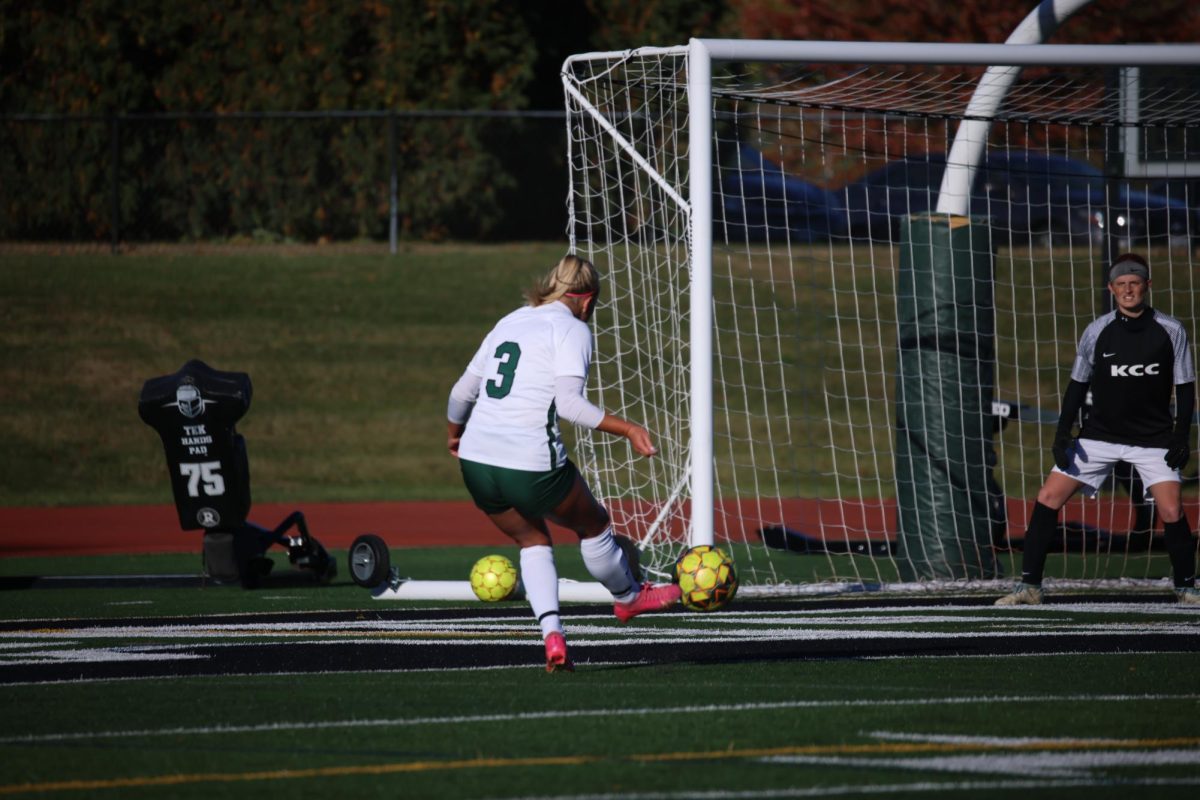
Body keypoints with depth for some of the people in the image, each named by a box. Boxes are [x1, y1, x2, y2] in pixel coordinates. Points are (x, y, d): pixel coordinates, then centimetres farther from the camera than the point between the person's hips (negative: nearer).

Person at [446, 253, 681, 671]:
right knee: (593, 524, 20)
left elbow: (462, 392, 20)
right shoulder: (572, 329, -3)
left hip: (476, 463, 6)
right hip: (530, 466, -6)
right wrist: (628, 429, -14)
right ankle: (628, 597, 42)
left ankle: (552, 636, 8)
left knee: (532, 540, 24)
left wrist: (456, 434, 39)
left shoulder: (510, 322, 17)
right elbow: (569, 402, -16)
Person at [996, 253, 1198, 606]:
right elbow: (1078, 384, 5)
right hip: (1099, 435, 2)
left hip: (1153, 439, -2)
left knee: (1171, 512, -16)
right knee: (1048, 498, -7)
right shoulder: (1097, 331, -3)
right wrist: (1063, 433, -4)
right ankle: (1029, 586, 0)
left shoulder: (1171, 331, -6)